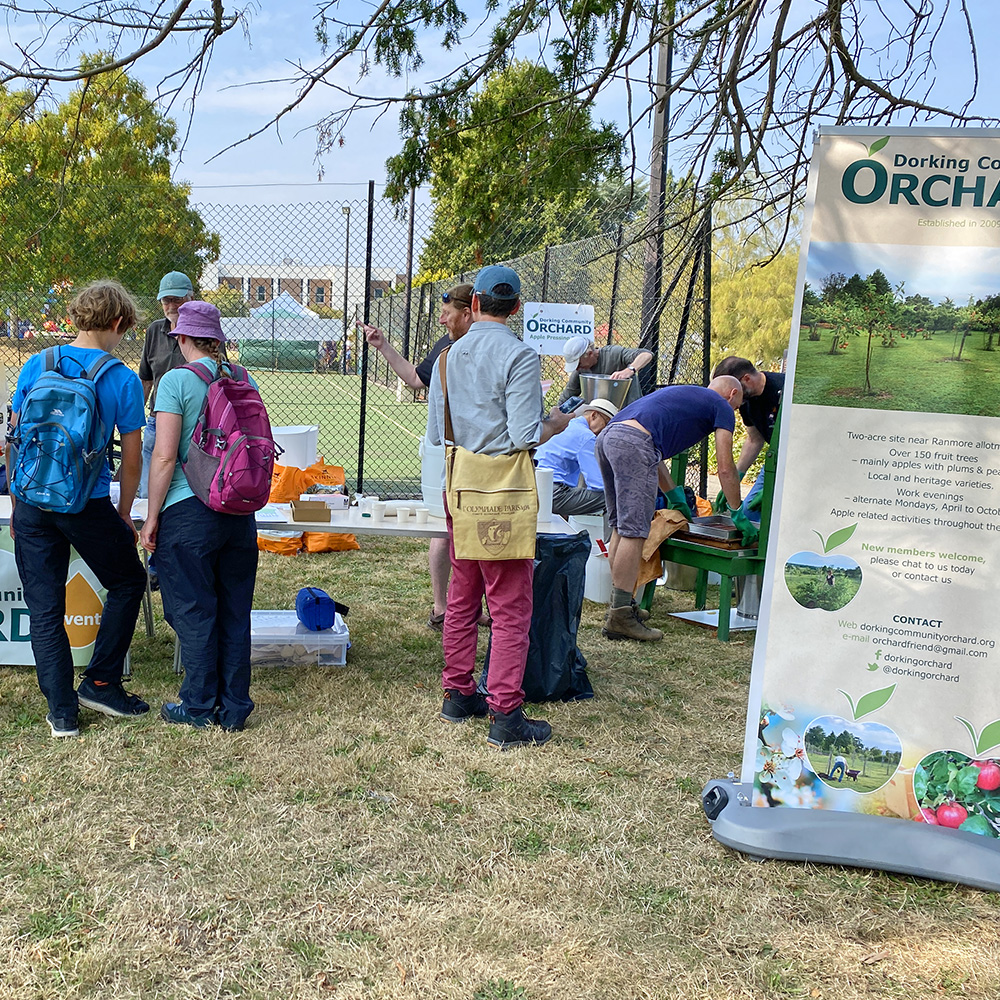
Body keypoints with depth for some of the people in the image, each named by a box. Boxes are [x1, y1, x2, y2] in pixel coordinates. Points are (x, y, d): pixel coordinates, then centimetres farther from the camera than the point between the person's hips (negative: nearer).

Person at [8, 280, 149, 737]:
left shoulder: (36, 365, 2)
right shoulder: (123, 380, -7)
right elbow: (132, 459, -4)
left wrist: (17, 503, 15)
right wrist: (124, 513, 10)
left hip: (33, 503, 3)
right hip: (88, 505, -3)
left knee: (44, 608, 11)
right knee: (127, 583, 20)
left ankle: (61, 710, 16)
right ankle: (100, 682, 19)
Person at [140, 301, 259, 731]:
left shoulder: (177, 380, -8)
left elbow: (165, 456, -12)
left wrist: (152, 517, -4)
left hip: (189, 513, -5)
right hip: (240, 513, 5)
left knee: (194, 612, 6)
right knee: (234, 611, 12)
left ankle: (198, 707, 17)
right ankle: (234, 708, 20)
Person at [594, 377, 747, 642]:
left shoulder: (683, 394, 38)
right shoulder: (722, 407, 16)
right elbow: (726, 469, 13)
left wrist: (674, 496, 44)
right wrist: (738, 514, 25)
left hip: (606, 437, 9)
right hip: (634, 442, -9)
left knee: (620, 528, 14)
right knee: (633, 531, -8)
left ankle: (617, 606, 18)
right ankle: (620, 617, -8)